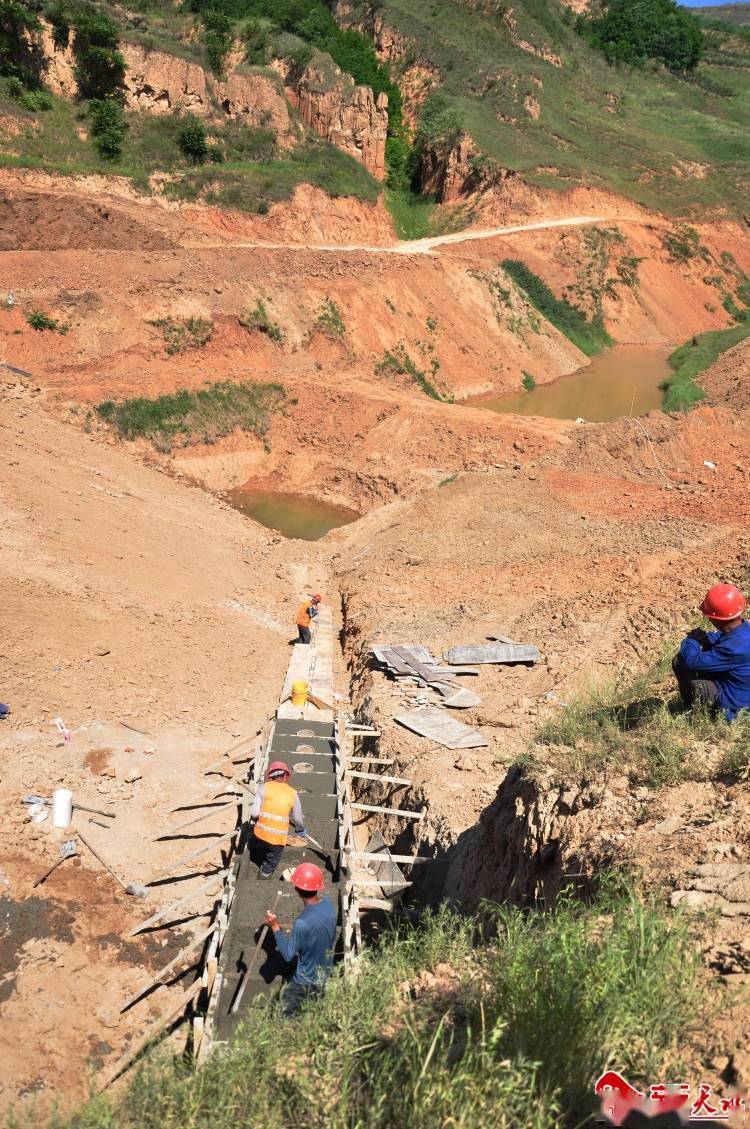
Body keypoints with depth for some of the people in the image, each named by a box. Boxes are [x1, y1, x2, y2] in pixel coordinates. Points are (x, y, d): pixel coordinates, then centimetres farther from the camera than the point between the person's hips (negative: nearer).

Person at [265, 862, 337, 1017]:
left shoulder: (303, 923, -38)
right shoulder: (327, 904, -16)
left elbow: (288, 954, -23)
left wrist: (275, 927, -21)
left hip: (306, 981, -6)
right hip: (324, 975, 6)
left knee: (286, 1016, 16)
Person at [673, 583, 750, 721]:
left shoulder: (736, 648, -38)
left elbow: (693, 662, -32)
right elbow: (722, 638, 16)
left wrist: (690, 641, -11)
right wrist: (706, 638, -7)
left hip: (730, 703, -9)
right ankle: (692, 707, 24)